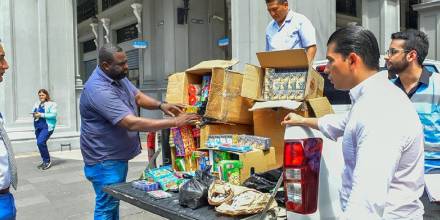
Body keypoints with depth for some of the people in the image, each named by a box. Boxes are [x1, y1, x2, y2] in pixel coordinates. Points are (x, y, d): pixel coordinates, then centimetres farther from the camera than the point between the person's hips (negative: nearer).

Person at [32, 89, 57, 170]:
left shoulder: (51, 104, -4)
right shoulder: (37, 104, 13)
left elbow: (53, 115, -14)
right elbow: (33, 112, 18)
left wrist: (41, 115, -18)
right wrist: (34, 115, -6)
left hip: (47, 126, -7)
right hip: (38, 126, 7)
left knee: (40, 142, -18)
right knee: (41, 143, 12)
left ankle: (48, 161, -3)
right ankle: (44, 161, 26)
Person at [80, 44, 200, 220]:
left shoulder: (118, 76, 0)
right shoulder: (99, 91, -30)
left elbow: (137, 96, 10)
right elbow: (133, 124, -34)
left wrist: (161, 105, -11)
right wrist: (175, 122, -32)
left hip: (119, 154, 9)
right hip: (105, 159, -9)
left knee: (114, 201, 20)